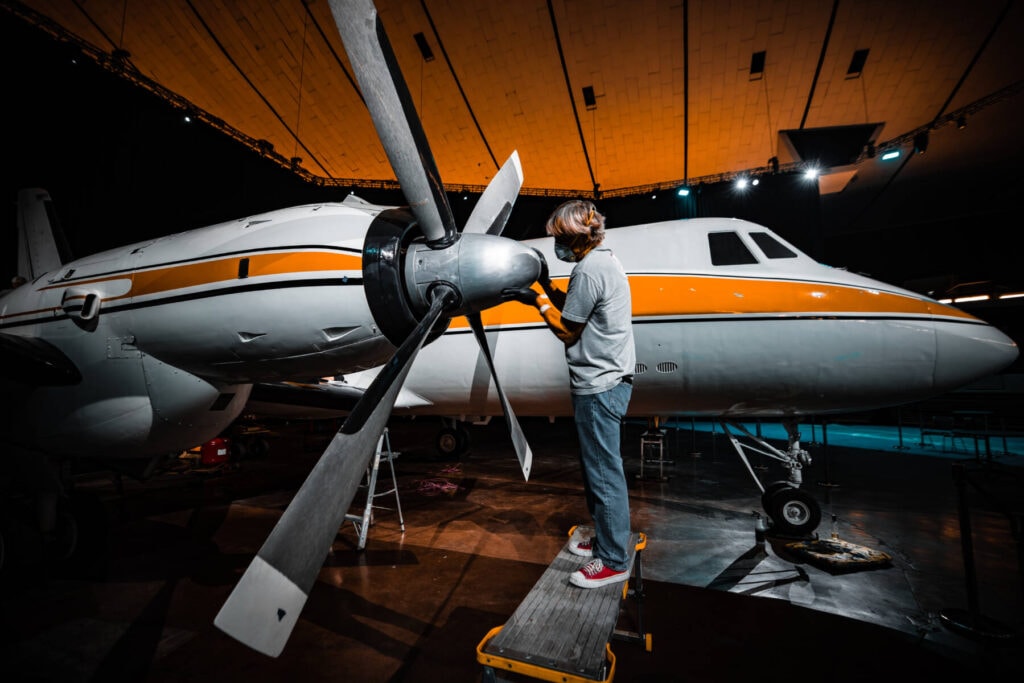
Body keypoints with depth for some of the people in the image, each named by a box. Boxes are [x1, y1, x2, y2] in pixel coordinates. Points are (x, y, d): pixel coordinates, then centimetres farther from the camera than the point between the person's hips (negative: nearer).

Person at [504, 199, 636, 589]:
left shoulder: (589, 269, -17)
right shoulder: (604, 260, 14)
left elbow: (567, 330, -12)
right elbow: (575, 309, 16)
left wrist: (538, 300, -2)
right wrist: (546, 285, 10)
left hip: (598, 385, -10)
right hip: (608, 379, 10)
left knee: (603, 472, 1)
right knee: (597, 468, 19)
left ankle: (614, 562, 16)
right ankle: (605, 538, 34)